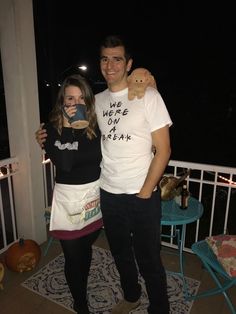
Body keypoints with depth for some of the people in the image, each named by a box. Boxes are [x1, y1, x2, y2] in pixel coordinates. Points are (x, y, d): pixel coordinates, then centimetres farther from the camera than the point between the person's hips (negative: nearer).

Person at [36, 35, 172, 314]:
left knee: (149, 259, 9)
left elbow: (163, 150, -10)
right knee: (120, 253, 23)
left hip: (142, 196, -5)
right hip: (108, 194, 5)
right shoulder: (97, 101, 6)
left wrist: (145, 192, -13)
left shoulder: (148, 96, -9)